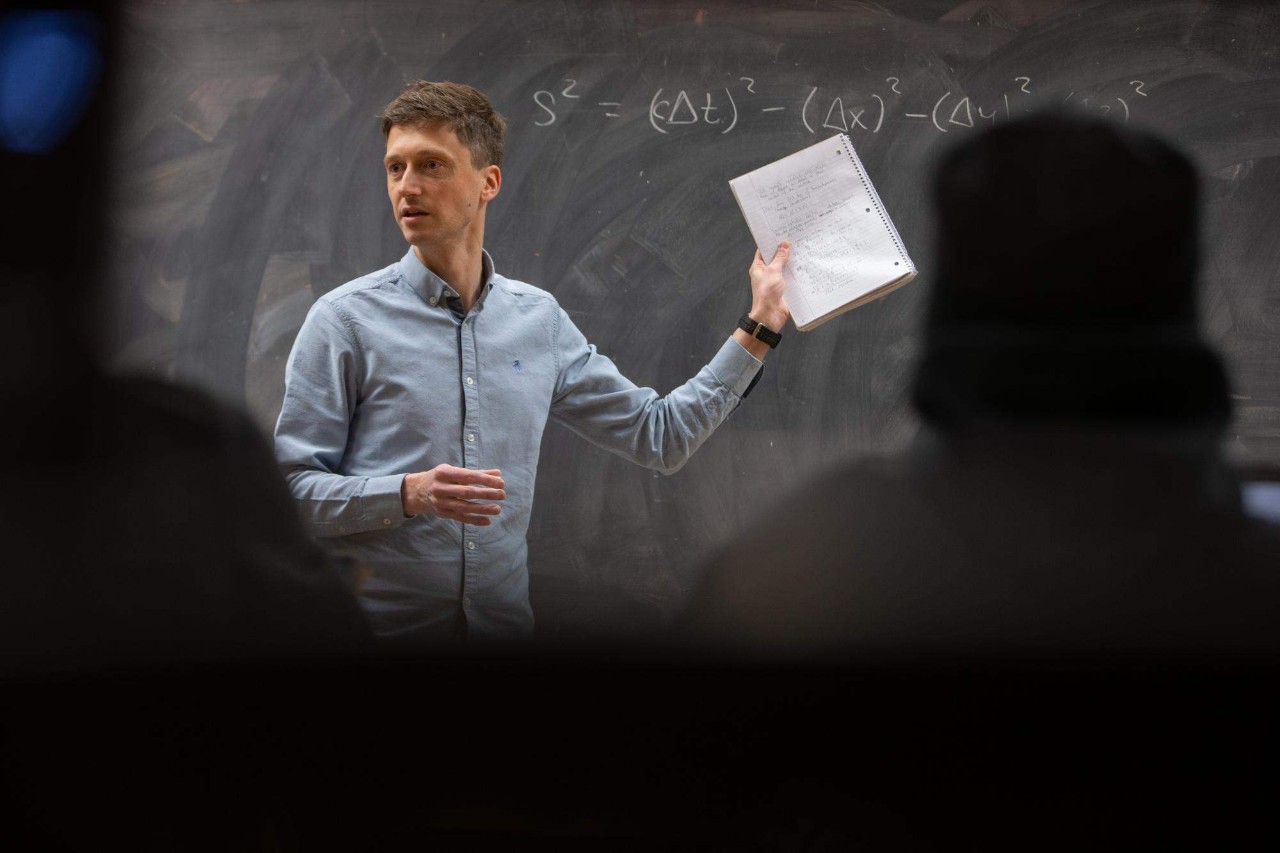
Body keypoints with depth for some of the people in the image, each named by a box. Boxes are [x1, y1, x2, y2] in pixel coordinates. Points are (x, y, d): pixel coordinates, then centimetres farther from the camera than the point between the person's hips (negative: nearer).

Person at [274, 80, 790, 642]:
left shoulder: (539, 318, 8)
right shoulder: (345, 319, -5)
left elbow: (660, 437, 13)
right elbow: (291, 491, -9)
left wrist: (759, 326, 11)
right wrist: (408, 494, -24)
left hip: (504, 620, 4)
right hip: (378, 626, -4)